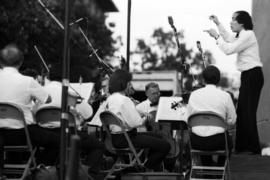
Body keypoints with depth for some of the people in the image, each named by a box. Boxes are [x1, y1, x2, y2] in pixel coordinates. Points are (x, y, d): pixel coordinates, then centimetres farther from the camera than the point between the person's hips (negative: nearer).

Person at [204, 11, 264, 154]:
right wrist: (218, 24, 29)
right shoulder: (243, 35, 15)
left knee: (248, 112, -8)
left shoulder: (248, 35, -15)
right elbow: (230, 40, 33)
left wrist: (217, 36, -10)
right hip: (247, 76, 10)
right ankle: (242, 146, 17)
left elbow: (229, 49, -21)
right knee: (241, 111, 11)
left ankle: (254, 148, -5)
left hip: (253, 75, -10)